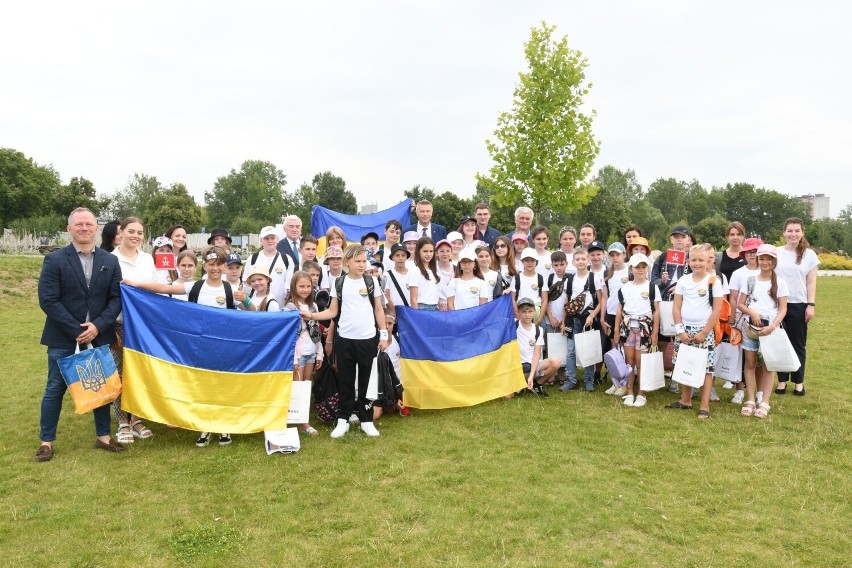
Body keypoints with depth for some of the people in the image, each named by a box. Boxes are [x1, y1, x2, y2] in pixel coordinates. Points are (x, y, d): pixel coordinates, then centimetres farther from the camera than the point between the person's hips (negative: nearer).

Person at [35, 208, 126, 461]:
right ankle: (46, 441, 23)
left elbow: (116, 298, 0)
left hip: (99, 335, 3)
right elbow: (48, 300, -11)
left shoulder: (110, 261, 3)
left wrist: (98, 326, -13)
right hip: (63, 338, -3)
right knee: (55, 389, 8)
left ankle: (103, 436, 24)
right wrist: (76, 330, -16)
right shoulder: (54, 259, -6)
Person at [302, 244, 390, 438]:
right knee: (345, 381, 8)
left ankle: (366, 420, 18)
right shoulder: (339, 283, 2)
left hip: (367, 339, 0)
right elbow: (333, 311, 4)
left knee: (366, 380, 7)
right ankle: (343, 420, 19)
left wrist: (384, 335, 3)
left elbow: (378, 310, 6)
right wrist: (312, 315, -9)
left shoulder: (371, 282, 2)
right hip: (344, 339, 0)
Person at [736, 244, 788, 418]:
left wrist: (772, 326, -16)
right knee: (750, 363, 4)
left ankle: (764, 402, 6)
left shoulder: (780, 283, 1)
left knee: (767, 365, 2)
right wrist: (752, 313, -14)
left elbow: (783, 309, -2)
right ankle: (750, 400, 9)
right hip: (750, 325, 2)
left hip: (770, 327, -1)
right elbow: (740, 304, 5)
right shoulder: (750, 280, 5)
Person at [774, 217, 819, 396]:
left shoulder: (809, 254, 3)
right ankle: (782, 380, 16)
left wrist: (811, 305, -4)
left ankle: (798, 381, 19)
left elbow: (811, 283, 2)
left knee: (798, 344, 7)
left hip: (799, 305, 0)